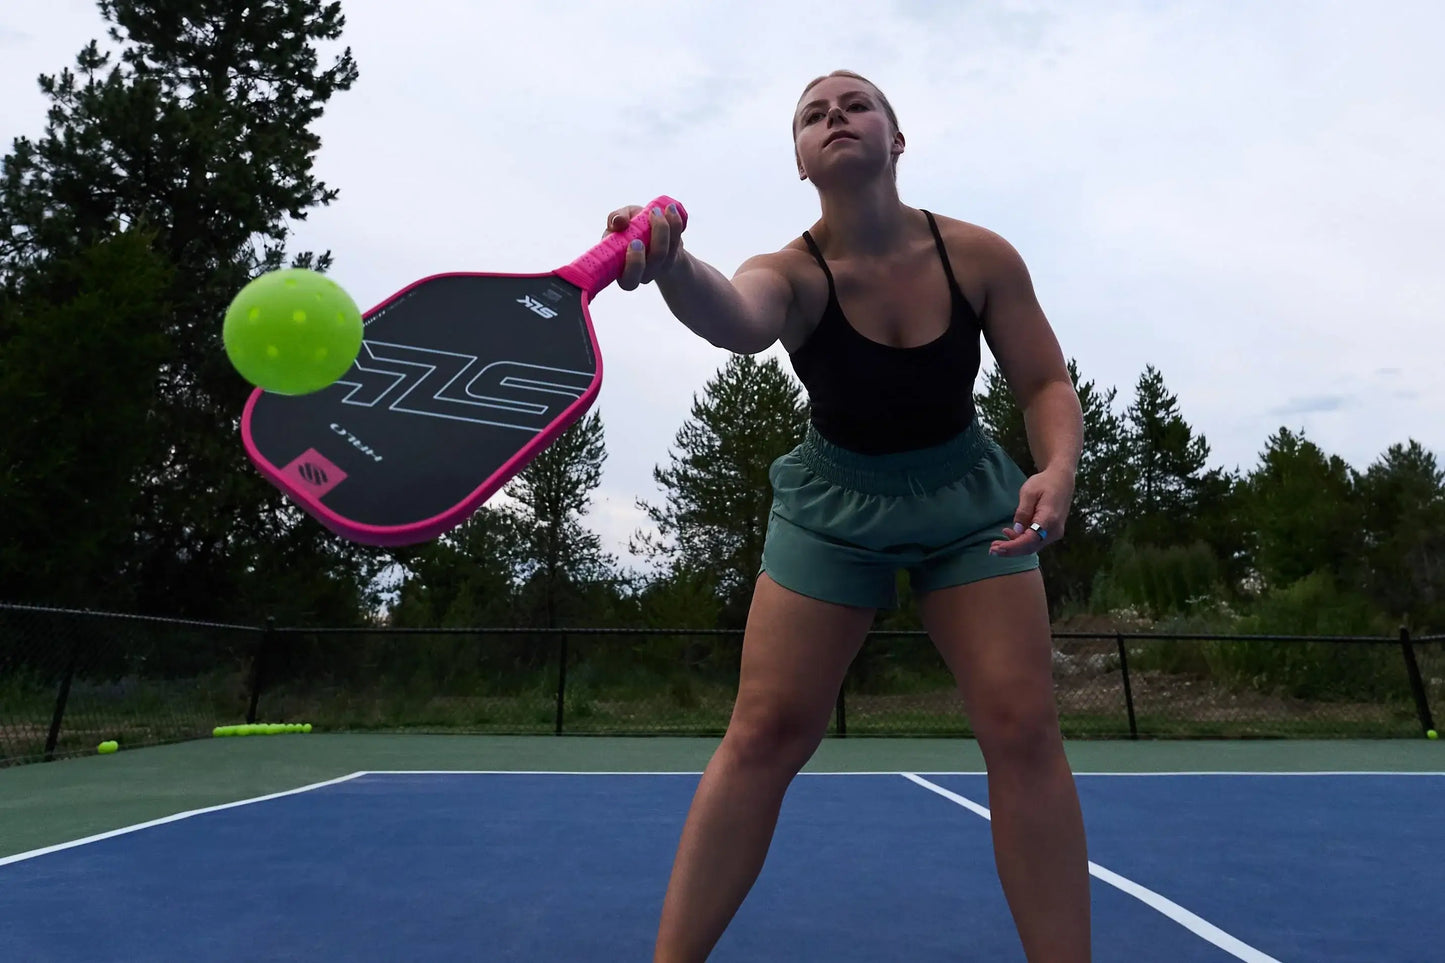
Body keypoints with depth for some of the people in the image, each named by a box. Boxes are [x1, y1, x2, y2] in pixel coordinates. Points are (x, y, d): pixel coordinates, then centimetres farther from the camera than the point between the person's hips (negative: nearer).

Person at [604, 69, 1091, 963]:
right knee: (767, 731, -6)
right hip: (834, 503, -1)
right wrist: (670, 262, -64)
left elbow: (1047, 385, -4)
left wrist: (1058, 470, -24)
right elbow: (737, 320, -42)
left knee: (1023, 726, -9)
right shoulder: (795, 272, -17)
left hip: (968, 495, 2)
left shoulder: (980, 255, -11)